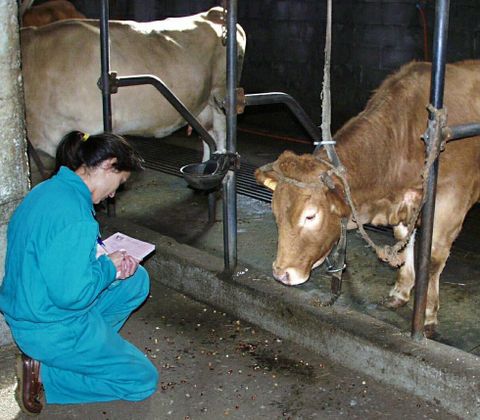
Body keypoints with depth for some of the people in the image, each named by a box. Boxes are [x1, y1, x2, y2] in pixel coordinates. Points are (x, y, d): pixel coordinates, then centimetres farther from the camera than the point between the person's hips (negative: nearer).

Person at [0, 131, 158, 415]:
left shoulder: (50, 189, 2)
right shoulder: (74, 216, -29)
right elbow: (71, 294, -29)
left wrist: (109, 263, 2)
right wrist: (108, 267, -12)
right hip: (51, 329, -9)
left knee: (137, 279, 15)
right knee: (144, 381, 4)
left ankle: (87, 348, 10)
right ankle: (44, 375, 1)